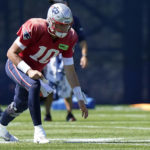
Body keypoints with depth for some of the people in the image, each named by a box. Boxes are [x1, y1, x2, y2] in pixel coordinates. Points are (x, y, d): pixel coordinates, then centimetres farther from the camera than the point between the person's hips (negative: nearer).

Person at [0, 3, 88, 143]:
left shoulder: (68, 38, -14)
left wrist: (80, 99, -6)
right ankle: (38, 131, -33)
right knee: (34, 85, -35)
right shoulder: (35, 28, -31)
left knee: (21, 104, 21)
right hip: (16, 65, -7)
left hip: (33, 70, 7)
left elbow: (70, 70, -5)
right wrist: (28, 71, -39)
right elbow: (12, 53, -24)